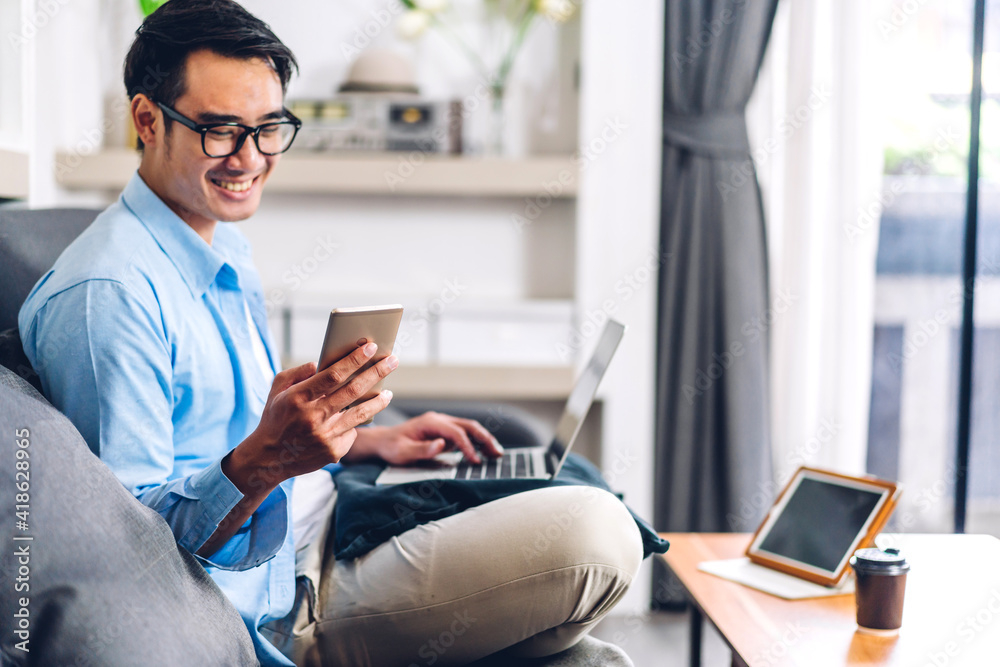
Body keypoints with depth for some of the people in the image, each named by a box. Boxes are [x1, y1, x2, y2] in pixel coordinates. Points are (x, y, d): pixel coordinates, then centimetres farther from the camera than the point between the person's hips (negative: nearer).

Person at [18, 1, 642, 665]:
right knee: (596, 536, -20)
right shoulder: (105, 294, -22)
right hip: (276, 601, -10)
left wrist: (370, 440, 11)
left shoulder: (223, 243, 10)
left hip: (320, 514, 10)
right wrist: (264, 460, -37)